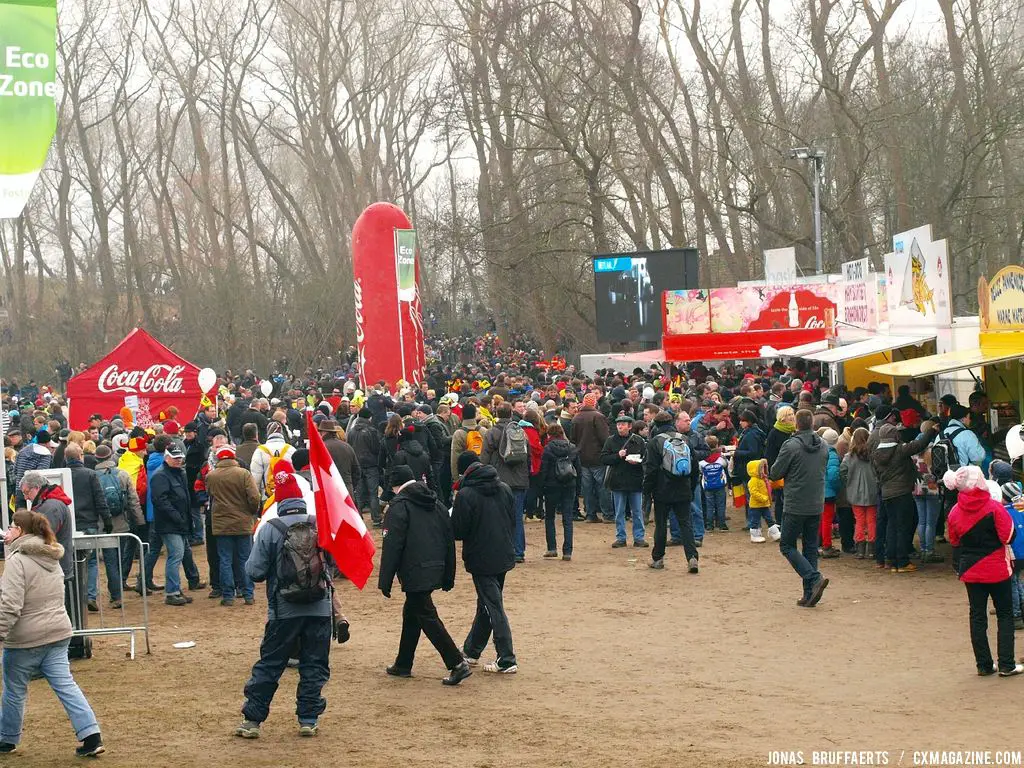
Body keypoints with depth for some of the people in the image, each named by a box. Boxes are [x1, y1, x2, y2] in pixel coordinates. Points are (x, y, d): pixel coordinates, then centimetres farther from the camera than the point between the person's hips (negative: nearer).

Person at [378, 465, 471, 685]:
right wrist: (448, 576, 22)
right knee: (412, 613, 20)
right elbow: (449, 541, 16)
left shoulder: (399, 506, -9)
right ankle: (403, 665, 28)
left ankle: (458, 664, -14)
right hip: (435, 572, 8)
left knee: (427, 617, -6)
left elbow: (392, 546, -14)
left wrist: (385, 581, -10)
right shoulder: (436, 505, 14)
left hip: (414, 574, -8)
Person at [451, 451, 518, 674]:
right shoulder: (504, 489, 4)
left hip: (481, 559, -7)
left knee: (493, 608, -2)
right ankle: (471, 651, 32)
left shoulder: (466, 494, -16)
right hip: (504, 556, 7)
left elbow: (458, 532, -13)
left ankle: (507, 661, -3)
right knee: (486, 604, 19)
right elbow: (513, 522, 9)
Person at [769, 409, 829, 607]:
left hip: (796, 506, -6)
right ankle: (809, 595, 10)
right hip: (817, 505, 6)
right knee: (811, 548, 12)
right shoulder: (823, 446, 5)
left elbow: (774, 474, -8)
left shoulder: (791, 446, -15)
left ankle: (814, 579, -14)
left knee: (787, 546, 5)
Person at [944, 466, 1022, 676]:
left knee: (978, 617, 10)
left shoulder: (955, 512, -3)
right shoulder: (994, 507, -17)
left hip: (970, 570, 4)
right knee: (1005, 614, 7)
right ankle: (1006, 665, 4)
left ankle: (984, 665, 12)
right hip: (997, 570, -4)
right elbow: (1008, 536, -15)